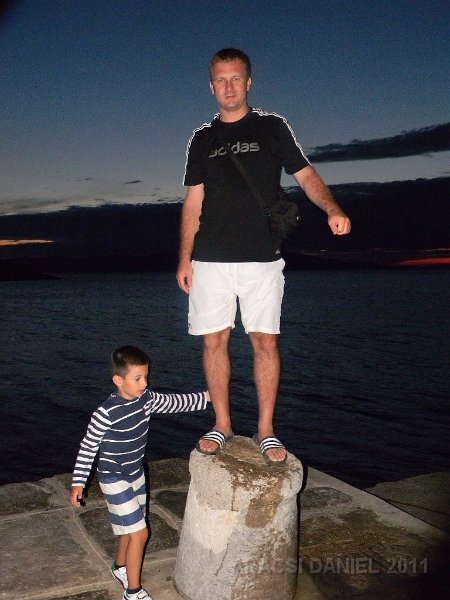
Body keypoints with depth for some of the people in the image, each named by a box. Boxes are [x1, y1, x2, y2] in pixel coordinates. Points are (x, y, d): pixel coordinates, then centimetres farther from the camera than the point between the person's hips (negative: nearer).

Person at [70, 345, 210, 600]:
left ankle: (120, 566, 48)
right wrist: (78, 482, -14)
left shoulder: (147, 399, -9)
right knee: (140, 533, -6)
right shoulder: (106, 413, -28)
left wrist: (206, 397, 7)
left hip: (136, 474, 7)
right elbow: (88, 447, -18)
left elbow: (175, 402, 7)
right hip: (115, 479, -7)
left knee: (132, 525, 23)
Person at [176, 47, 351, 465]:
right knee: (214, 340, 2)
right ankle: (222, 425, 16)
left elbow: (306, 176, 2)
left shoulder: (272, 127, 7)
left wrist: (332, 209, -18)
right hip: (210, 259, 2)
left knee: (265, 340, -2)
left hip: (262, 257, -2)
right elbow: (193, 202, 12)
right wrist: (185, 258, 6)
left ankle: (266, 430, 9)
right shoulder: (202, 139, 13)